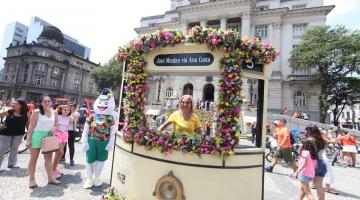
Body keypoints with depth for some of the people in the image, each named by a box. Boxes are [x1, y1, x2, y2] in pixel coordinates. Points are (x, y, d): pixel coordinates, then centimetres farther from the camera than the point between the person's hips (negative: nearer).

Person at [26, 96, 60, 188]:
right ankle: (31, 179, 19)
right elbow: (31, 126, -8)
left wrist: (54, 129, -7)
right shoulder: (36, 112, -7)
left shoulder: (54, 113, 5)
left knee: (49, 158, 10)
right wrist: (28, 139, -11)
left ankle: (50, 178, 18)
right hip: (37, 135, -4)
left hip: (49, 136, 4)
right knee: (34, 158, 6)